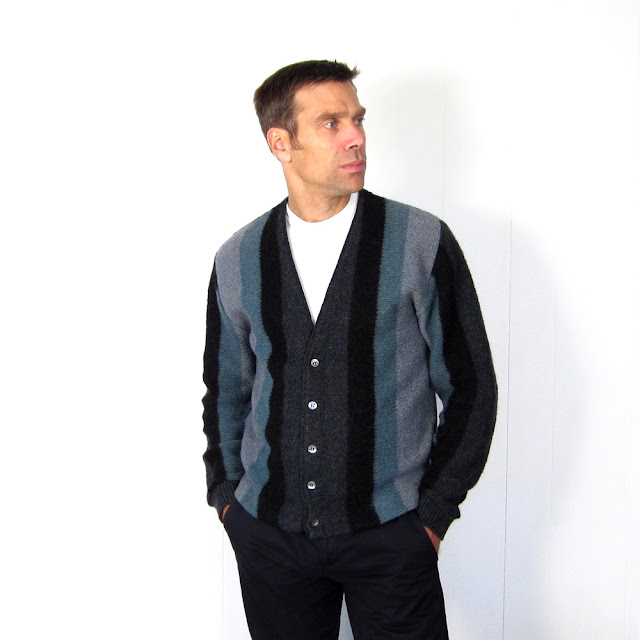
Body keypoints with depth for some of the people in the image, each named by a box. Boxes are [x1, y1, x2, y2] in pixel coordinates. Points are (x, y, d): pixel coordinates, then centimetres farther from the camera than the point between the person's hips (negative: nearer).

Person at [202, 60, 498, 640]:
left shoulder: (423, 243, -7)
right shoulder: (238, 260, 1)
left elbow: (471, 387, -3)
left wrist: (433, 512, -2)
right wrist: (226, 495, 9)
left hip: (391, 532, -2)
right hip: (268, 534, 3)